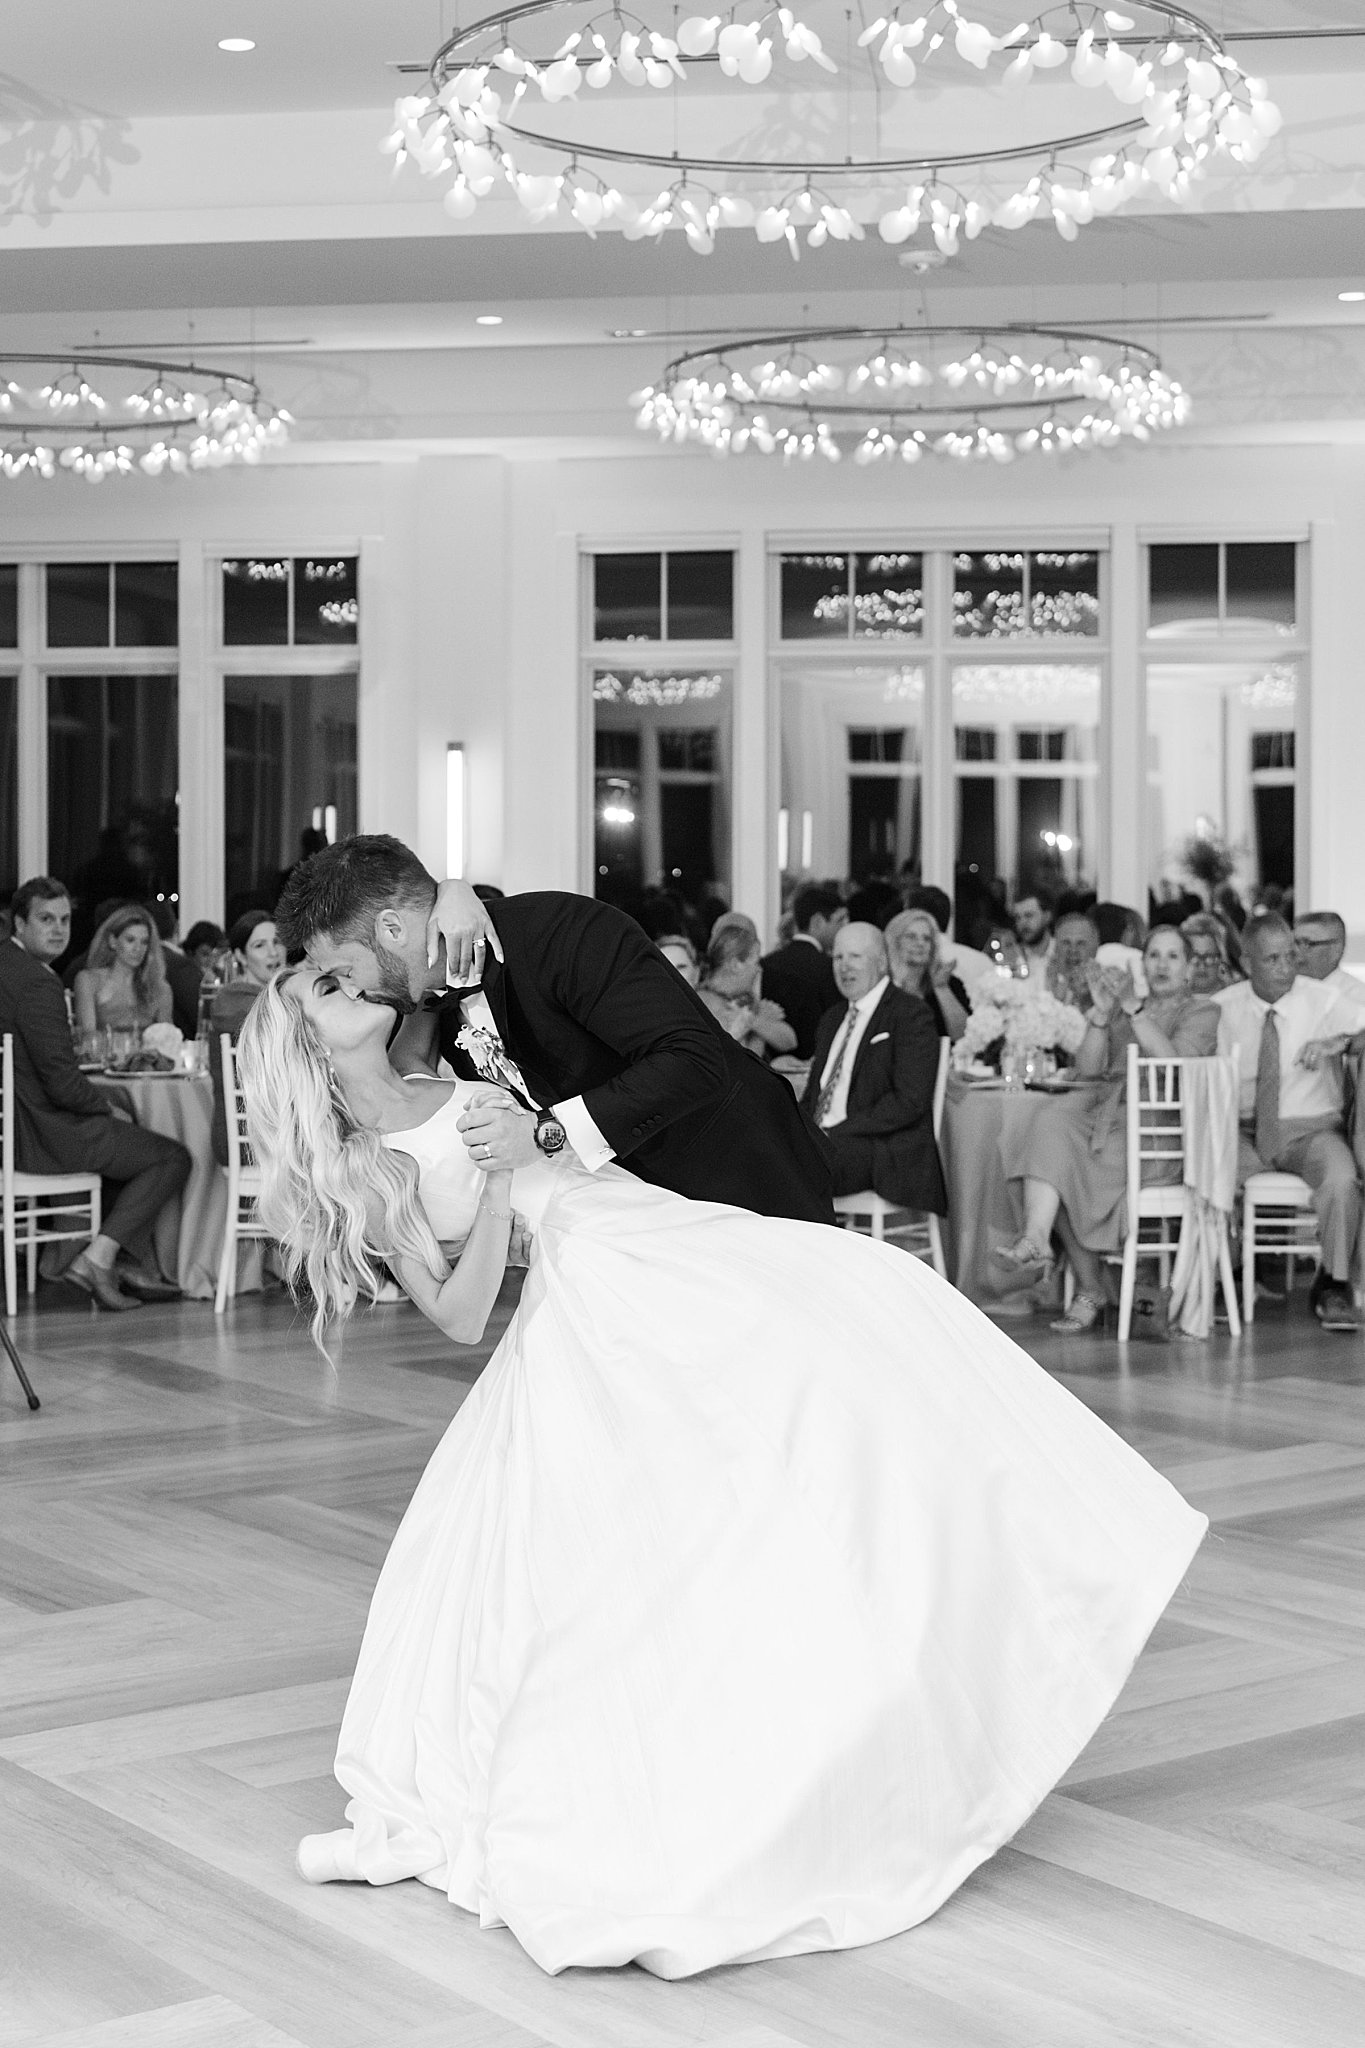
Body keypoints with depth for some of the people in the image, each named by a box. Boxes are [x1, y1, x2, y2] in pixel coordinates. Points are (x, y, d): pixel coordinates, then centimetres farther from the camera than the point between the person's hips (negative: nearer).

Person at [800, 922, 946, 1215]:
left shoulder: (910, 1014, -2)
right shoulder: (832, 1020, 24)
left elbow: (909, 1101, -13)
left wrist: (834, 1133, -18)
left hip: (886, 1155, -7)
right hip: (818, 1140, 7)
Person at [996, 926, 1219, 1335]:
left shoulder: (1201, 1013, 13)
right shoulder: (1121, 1012, 27)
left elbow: (1173, 1062, -9)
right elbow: (1088, 1068, 11)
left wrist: (1134, 1007, -15)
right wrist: (1101, 1011, -2)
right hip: (1108, 1113, 4)